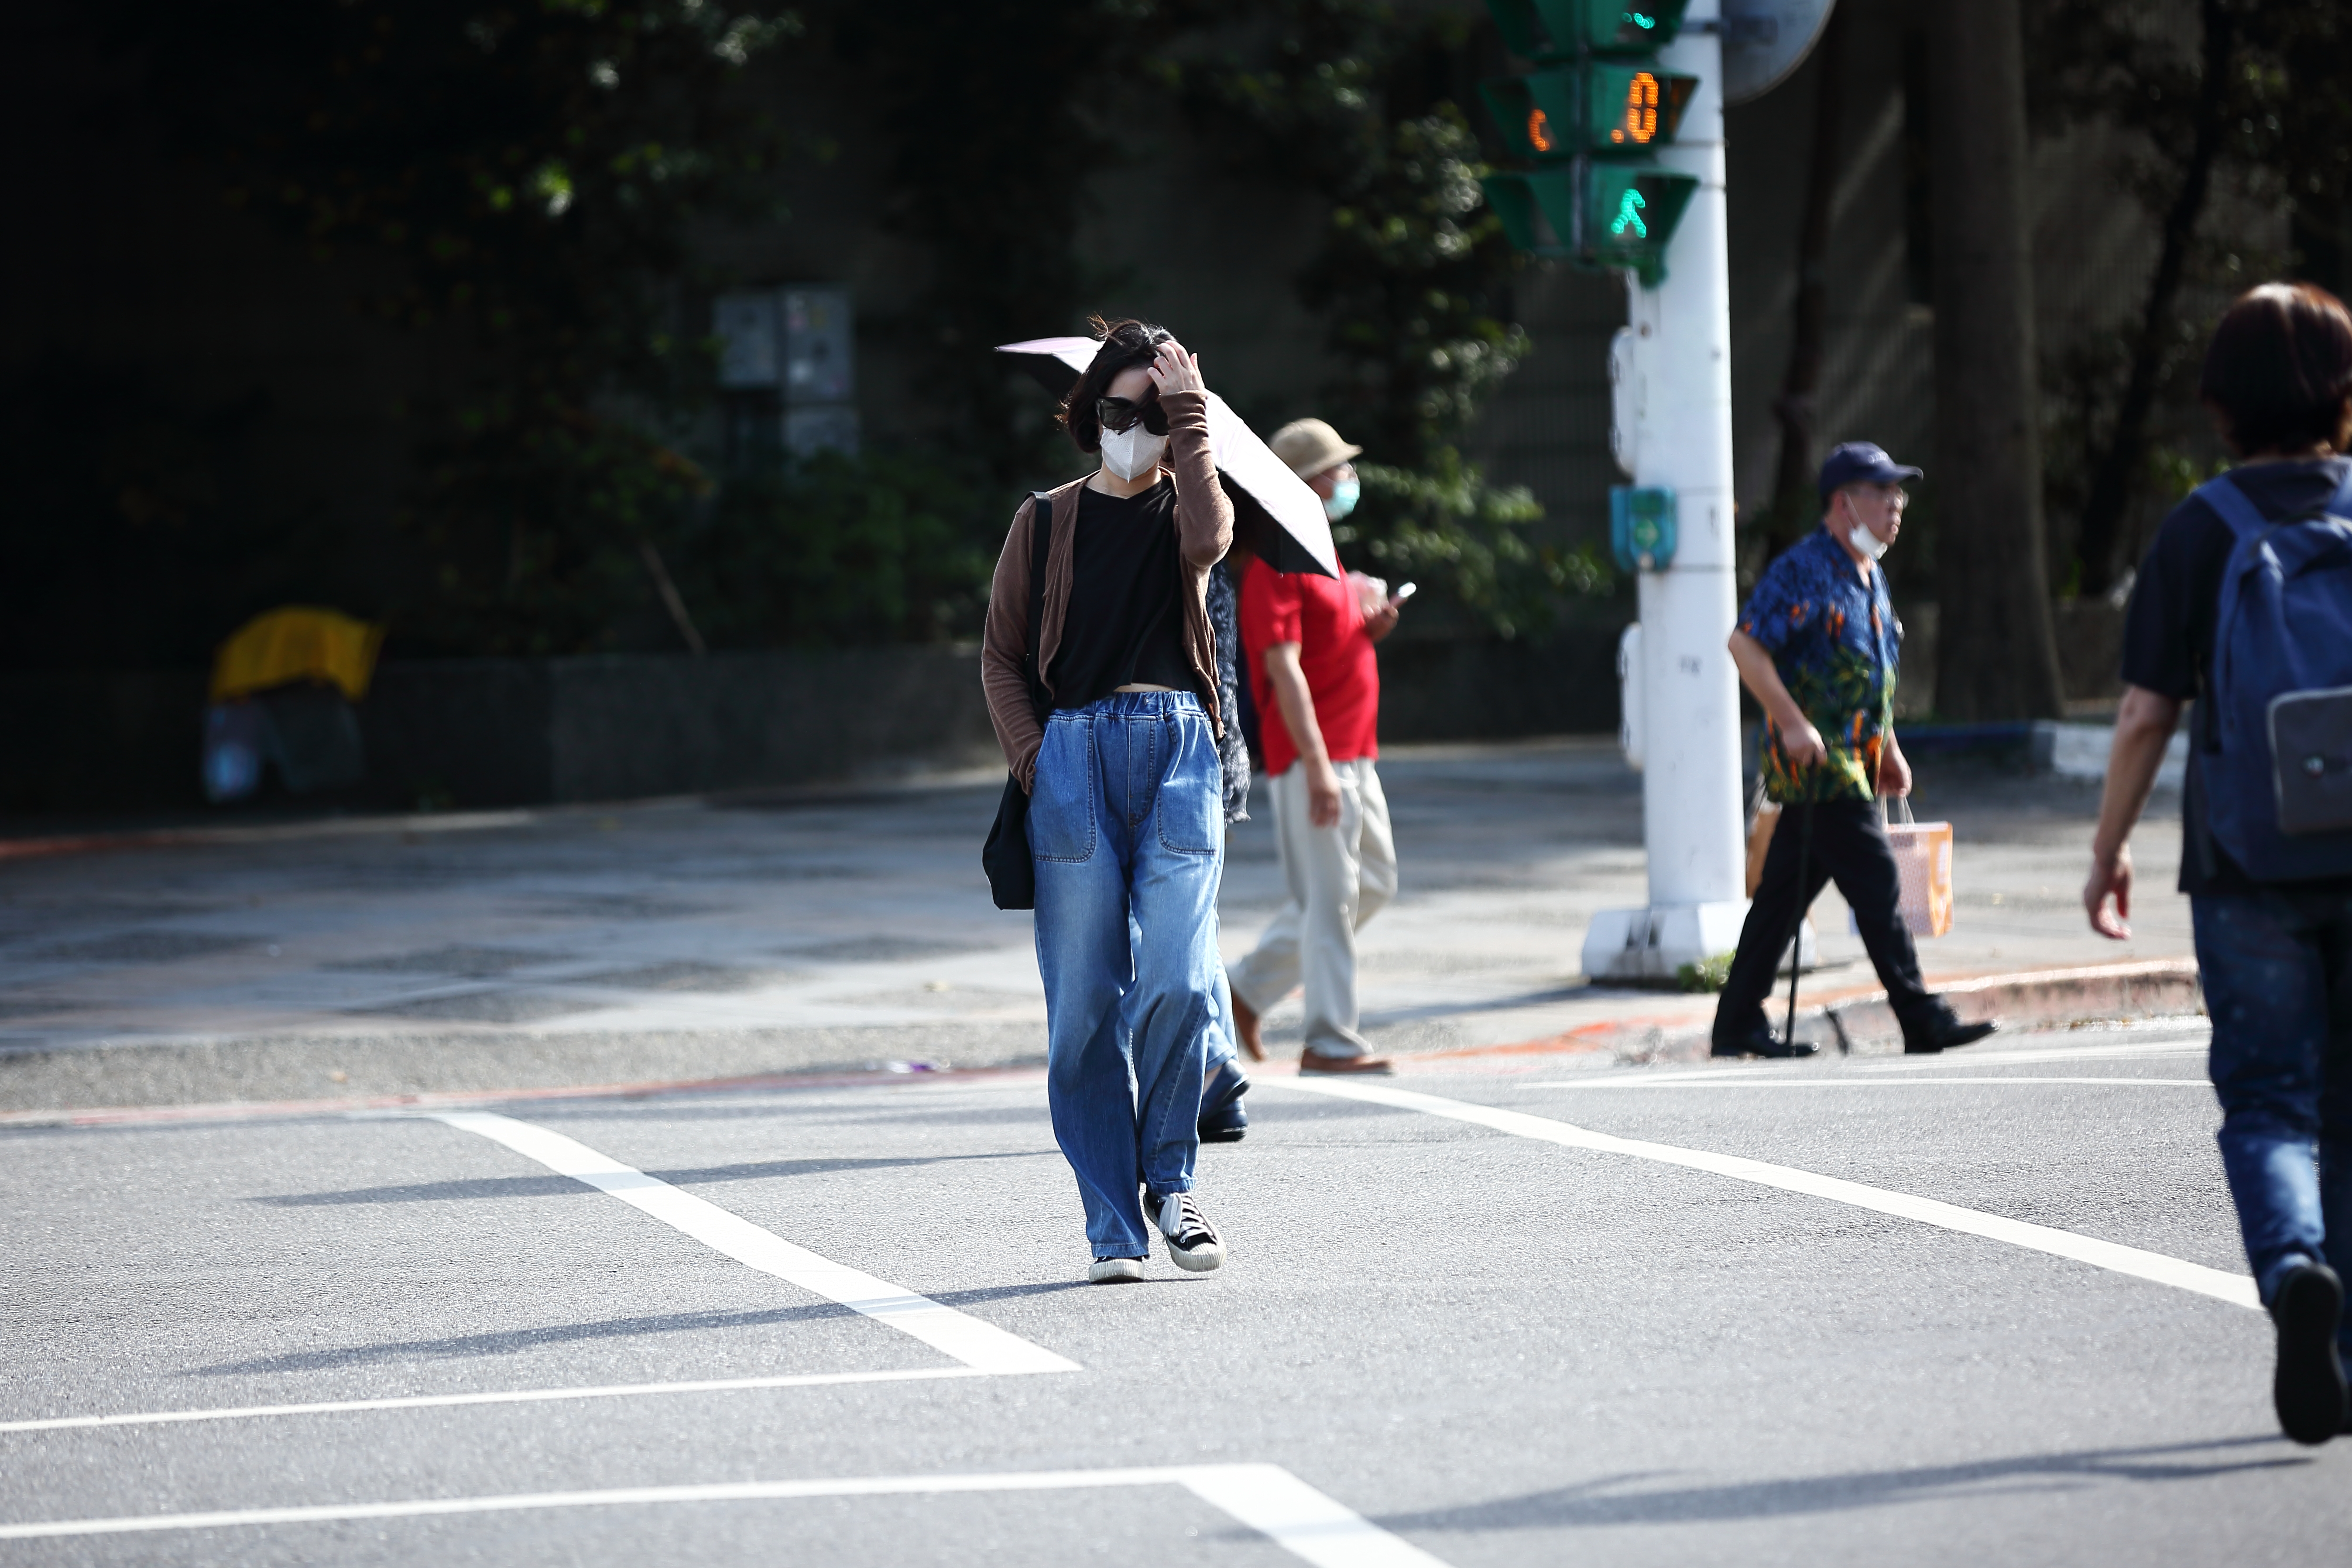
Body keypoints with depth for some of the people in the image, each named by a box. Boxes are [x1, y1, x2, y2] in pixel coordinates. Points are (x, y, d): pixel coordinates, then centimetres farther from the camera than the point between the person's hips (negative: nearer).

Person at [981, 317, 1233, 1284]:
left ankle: (1168, 1177, 8)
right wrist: (1033, 758, -1)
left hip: (1176, 745, 0)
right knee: (1084, 1003, -3)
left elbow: (1210, 536, -12)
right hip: (1074, 747, 0)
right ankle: (1113, 1226, 1)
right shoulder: (1045, 524, 14)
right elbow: (1001, 657, 14)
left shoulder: (1182, 508, 13)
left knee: (1177, 981, -14)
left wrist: (1187, 411, -6)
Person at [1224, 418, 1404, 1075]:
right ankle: (1330, 1041, -2)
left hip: (1352, 754, 10)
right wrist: (1317, 768, -25)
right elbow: (1284, 668, -20)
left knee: (1373, 883, 14)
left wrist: (1371, 626, 5)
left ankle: (1249, 987, 21)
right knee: (1329, 897, -7)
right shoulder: (1276, 562, -14)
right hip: (1312, 756, -10)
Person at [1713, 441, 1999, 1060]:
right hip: (1816, 762, -9)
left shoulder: (1869, 575, 19)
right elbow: (1744, 644, -18)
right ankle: (1921, 1020, -9)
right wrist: (1793, 724, -23)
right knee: (1876, 883, -10)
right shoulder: (1804, 570, -12)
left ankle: (1738, 1025, 13)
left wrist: (1888, 752, 23)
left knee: (1785, 893, 10)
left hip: (1852, 764, 9)